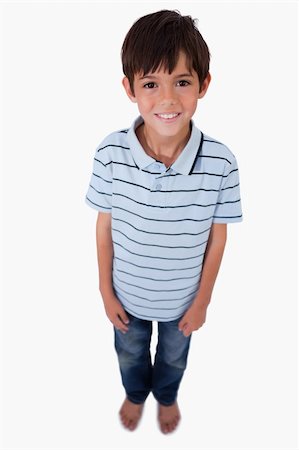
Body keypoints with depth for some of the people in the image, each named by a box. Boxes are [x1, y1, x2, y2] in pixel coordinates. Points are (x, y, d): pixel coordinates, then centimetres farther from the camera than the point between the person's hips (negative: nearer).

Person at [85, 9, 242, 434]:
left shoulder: (220, 162, -25)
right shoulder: (111, 153, -24)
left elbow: (217, 236, -12)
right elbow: (104, 226, -11)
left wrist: (202, 300, -3)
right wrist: (106, 291, -3)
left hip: (182, 298, 0)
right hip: (128, 294, 1)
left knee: (174, 356, 30)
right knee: (130, 353, 30)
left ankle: (167, 396, 66)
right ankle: (135, 393, 66)